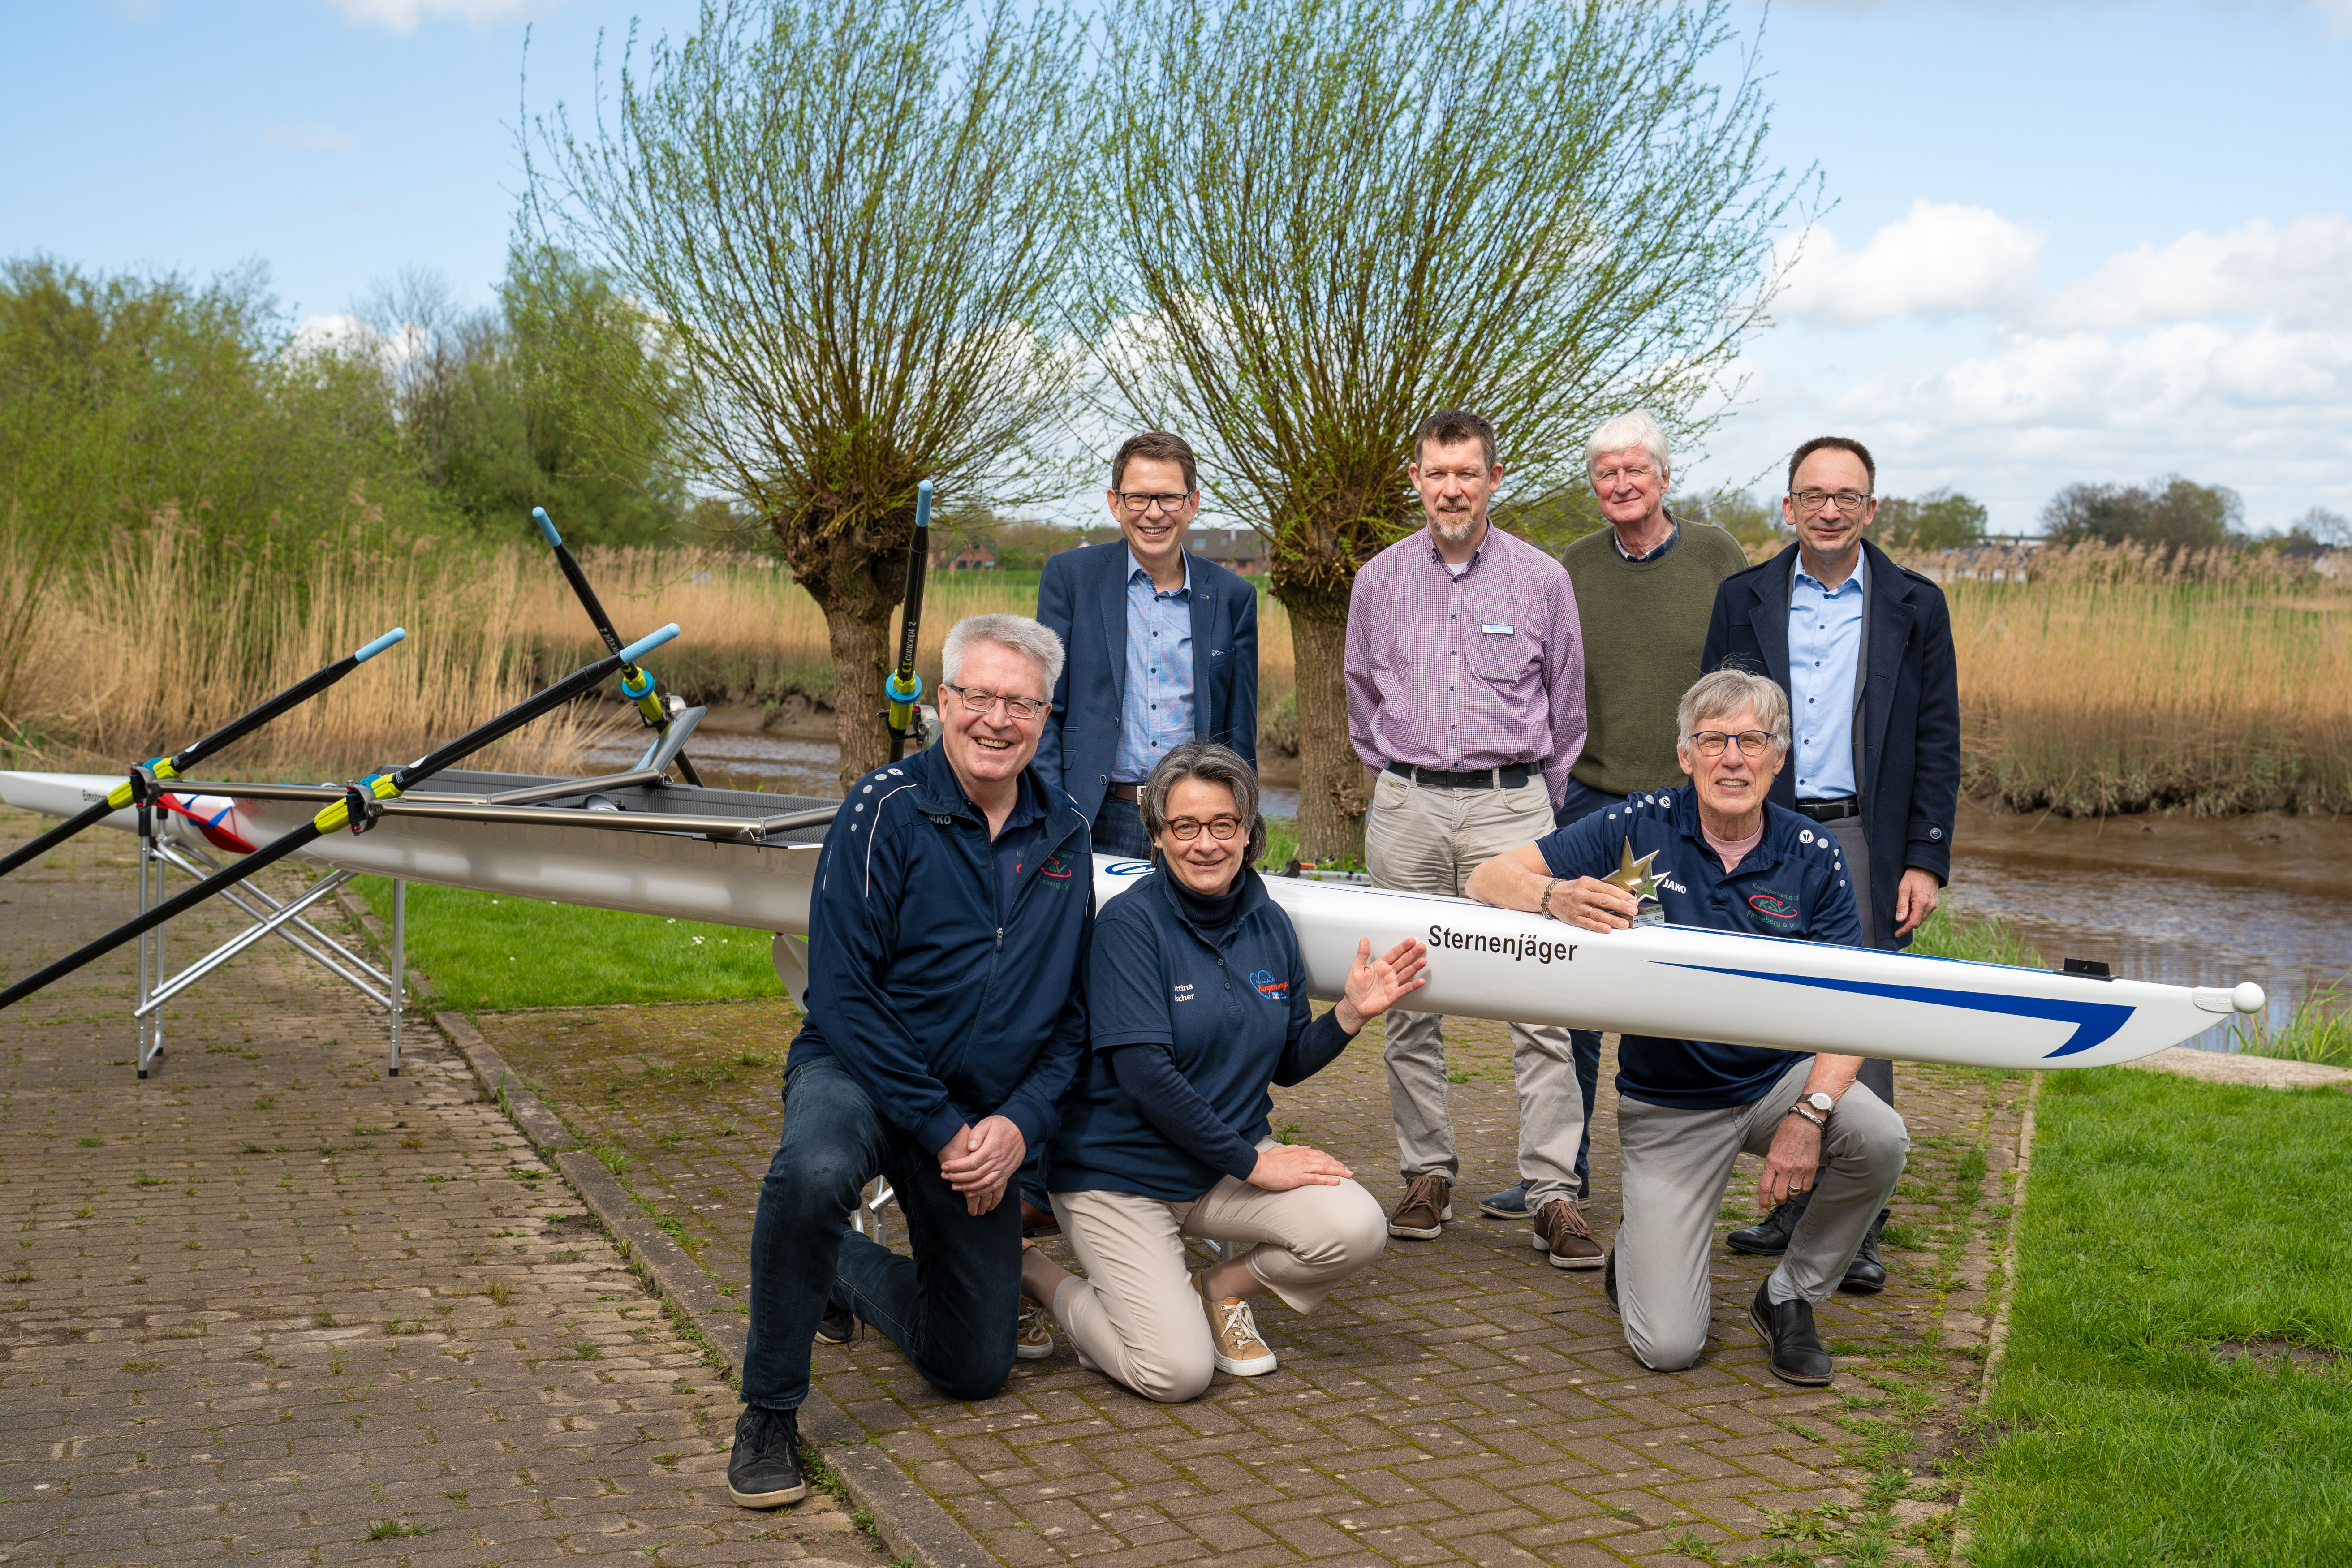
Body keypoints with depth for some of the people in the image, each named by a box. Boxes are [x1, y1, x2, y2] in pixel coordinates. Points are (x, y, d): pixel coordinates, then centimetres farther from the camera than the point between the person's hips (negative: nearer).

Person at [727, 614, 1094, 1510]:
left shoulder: (1064, 837, 1)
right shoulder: (886, 809, -14)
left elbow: (1075, 1011, 5)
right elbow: (842, 992, -18)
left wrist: (1020, 1121, -12)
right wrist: (941, 1129, -21)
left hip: (988, 1116, 5)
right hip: (857, 1073, -4)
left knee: (974, 1369, 9)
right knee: (813, 1173, -41)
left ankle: (843, 1273, 40)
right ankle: (769, 1413, -19)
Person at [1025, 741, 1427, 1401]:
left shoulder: (1270, 924, 3)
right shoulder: (1130, 923, -16)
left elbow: (1288, 1063, 11)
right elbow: (1144, 1075, -22)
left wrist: (1351, 1013, -7)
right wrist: (1250, 1162, -19)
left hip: (1231, 1161, 6)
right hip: (1119, 1173, -5)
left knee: (1357, 1228, -19)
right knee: (1177, 1370, -18)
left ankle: (1219, 1289, 9)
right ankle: (1037, 1277, 9)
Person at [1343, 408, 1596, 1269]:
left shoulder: (1543, 579, 3)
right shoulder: (1379, 582, 7)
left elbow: (1566, 709, 12)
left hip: (1511, 805, -2)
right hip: (1406, 810, 2)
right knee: (1409, 1002, 5)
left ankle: (1554, 1195, -3)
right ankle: (1427, 1172, 18)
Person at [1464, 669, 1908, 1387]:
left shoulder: (1814, 858, -6)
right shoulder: (1641, 828, -10)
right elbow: (1489, 879, -13)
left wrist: (1810, 1112, -25)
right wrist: (1556, 896, -36)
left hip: (1780, 1079, 2)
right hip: (1670, 1104, -2)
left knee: (1879, 1139, -31)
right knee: (1667, 1347, -12)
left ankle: (1788, 1298, -1)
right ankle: (1638, 1250, 27)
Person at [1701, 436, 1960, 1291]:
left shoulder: (1915, 606, 5)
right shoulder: (1744, 599, 8)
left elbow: (1937, 741, 4)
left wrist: (1926, 860, -3)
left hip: (1862, 840, -2)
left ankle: (1855, 1231, 5)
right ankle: (1793, 1206, 20)